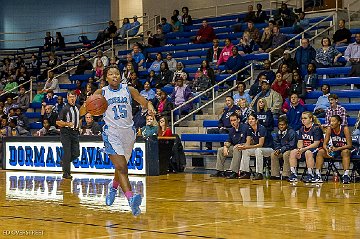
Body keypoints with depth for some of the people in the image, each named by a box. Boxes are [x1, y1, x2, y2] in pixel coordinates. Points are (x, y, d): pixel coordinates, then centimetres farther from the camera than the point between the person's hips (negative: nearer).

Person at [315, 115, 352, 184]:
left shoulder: (345, 129, -20)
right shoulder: (329, 129, -9)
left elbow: (349, 145, -22)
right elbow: (324, 144, -7)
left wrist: (338, 148, -35)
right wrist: (327, 150, -31)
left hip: (344, 149, -4)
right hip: (334, 150, 4)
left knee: (345, 152, -38)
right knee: (320, 152, -18)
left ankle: (346, 175, -42)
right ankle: (318, 175, -19)